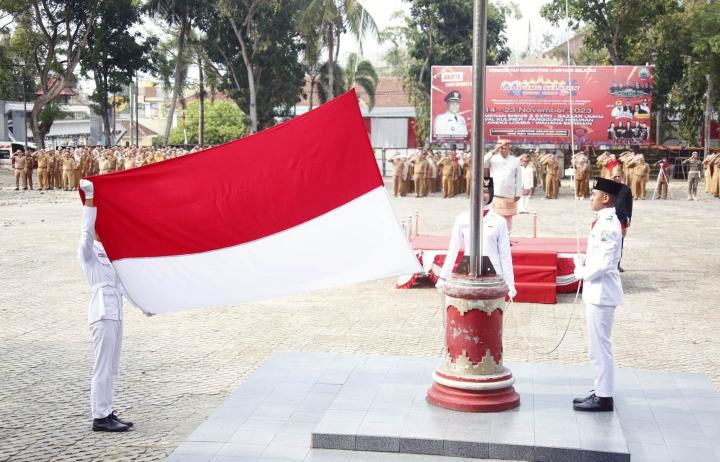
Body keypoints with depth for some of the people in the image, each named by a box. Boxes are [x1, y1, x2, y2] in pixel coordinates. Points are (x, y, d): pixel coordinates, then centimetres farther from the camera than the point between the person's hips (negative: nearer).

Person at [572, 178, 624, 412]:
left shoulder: (607, 225, -20)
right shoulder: (605, 221, 11)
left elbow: (604, 263, -26)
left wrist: (582, 273, -11)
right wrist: (583, 261, 5)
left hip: (601, 292, -10)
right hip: (597, 290, 10)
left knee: (600, 346, -3)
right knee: (598, 345, 17)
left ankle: (604, 397, 4)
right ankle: (601, 391, 27)